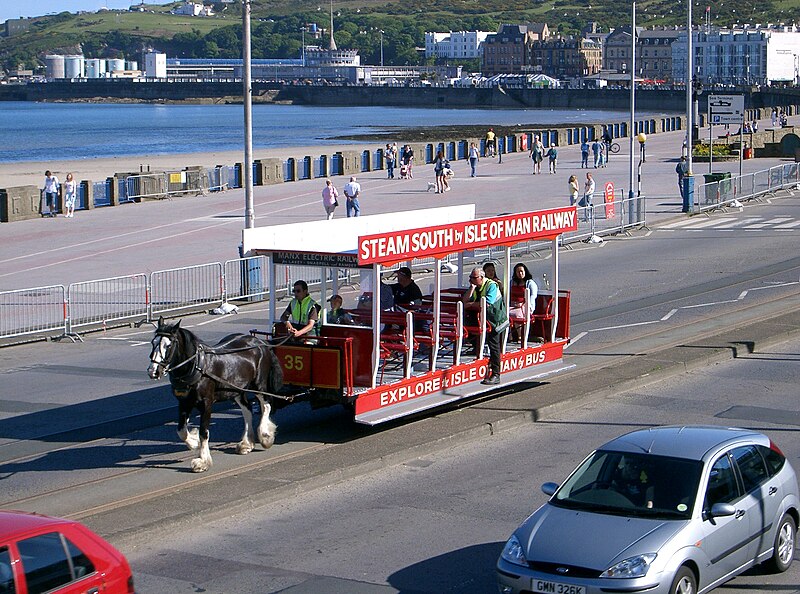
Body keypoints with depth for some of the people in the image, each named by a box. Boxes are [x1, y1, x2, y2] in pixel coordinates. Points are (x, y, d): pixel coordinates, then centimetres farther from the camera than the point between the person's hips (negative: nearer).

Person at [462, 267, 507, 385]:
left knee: (493, 345, -5)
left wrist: (471, 304, -10)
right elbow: (464, 302, -2)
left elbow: (486, 304, -23)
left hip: (494, 320, -7)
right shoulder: (475, 287, 9)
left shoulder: (492, 286, -13)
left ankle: (495, 375, -3)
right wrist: (472, 287, -12)